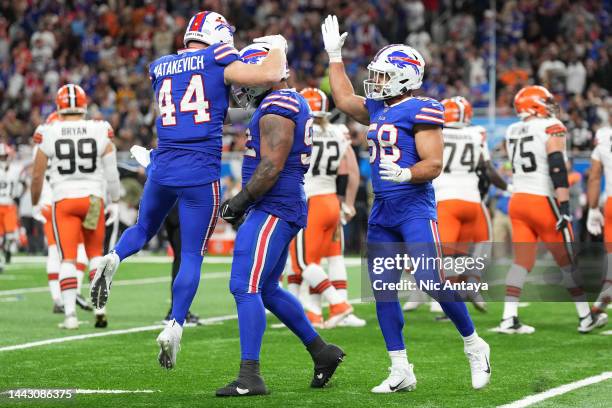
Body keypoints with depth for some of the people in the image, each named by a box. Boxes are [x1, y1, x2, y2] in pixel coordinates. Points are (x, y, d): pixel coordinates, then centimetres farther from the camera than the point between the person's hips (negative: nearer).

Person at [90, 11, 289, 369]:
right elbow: (270, 75, -13)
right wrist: (278, 47, 6)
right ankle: (174, 327, -6)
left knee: (144, 229, 27)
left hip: (163, 168, 4)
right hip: (201, 174, -4)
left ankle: (113, 259, -3)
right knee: (193, 255, 4)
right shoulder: (217, 62, -4)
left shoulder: (160, 67, 13)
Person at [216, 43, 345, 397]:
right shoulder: (295, 105, 18)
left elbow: (271, 168, -22)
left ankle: (250, 376, -15)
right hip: (285, 208, 11)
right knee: (267, 289, 19)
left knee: (245, 288, -13)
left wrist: (241, 201, -13)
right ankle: (321, 351, 27)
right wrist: (246, 202, 20)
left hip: (273, 209, -11)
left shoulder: (276, 110, -16)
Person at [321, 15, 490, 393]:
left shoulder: (420, 111, -10)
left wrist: (406, 174, -32)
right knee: (383, 291, 4)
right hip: (382, 211, 8)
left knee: (432, 281, -15)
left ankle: (474, 347, 5)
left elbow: (433, 164, -14)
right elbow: (344, 99, 31)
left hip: (415, 208, -8)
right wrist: (335, 56, 31)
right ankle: (401, 371, 9)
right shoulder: (377, 110, 14)